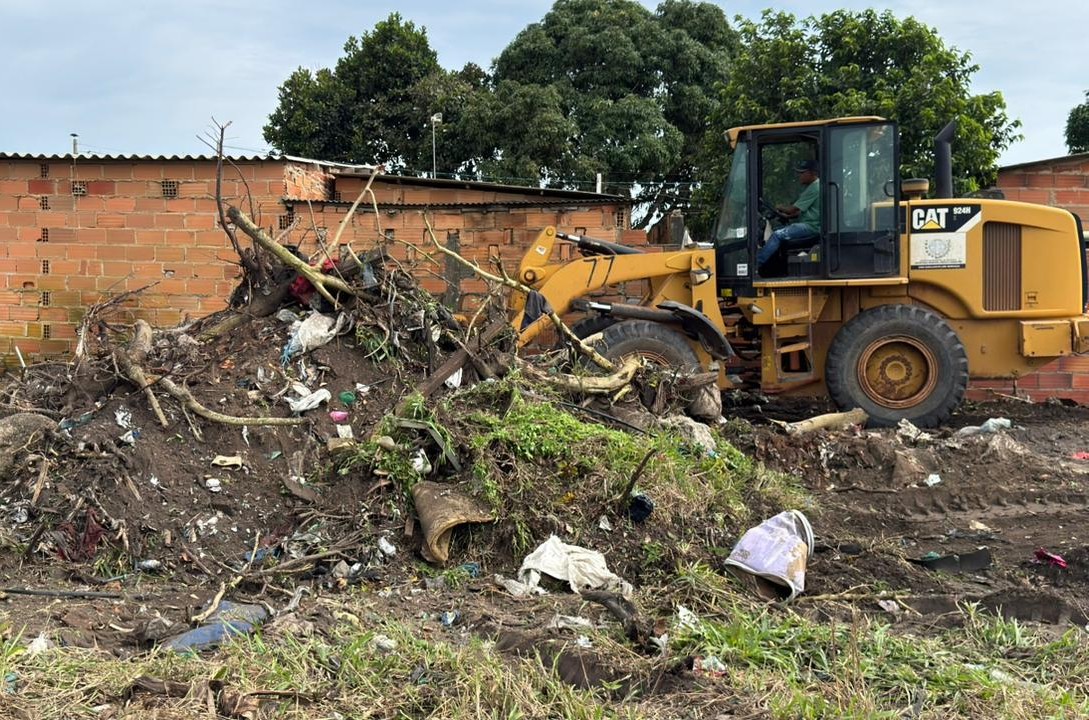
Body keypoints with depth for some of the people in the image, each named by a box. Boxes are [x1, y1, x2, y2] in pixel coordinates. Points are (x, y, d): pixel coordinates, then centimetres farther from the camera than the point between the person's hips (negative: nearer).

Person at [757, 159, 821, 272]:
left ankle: (755, 264, -22)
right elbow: (800, 211, 23)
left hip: (812, 227, -11)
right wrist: (787, 216, 7)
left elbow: (793, 209, -13)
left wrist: (780, 208, 6)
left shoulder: (815, 188, -14)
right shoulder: (809, 187, 20)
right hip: (806, 224, 11)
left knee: (778, 235, -20)